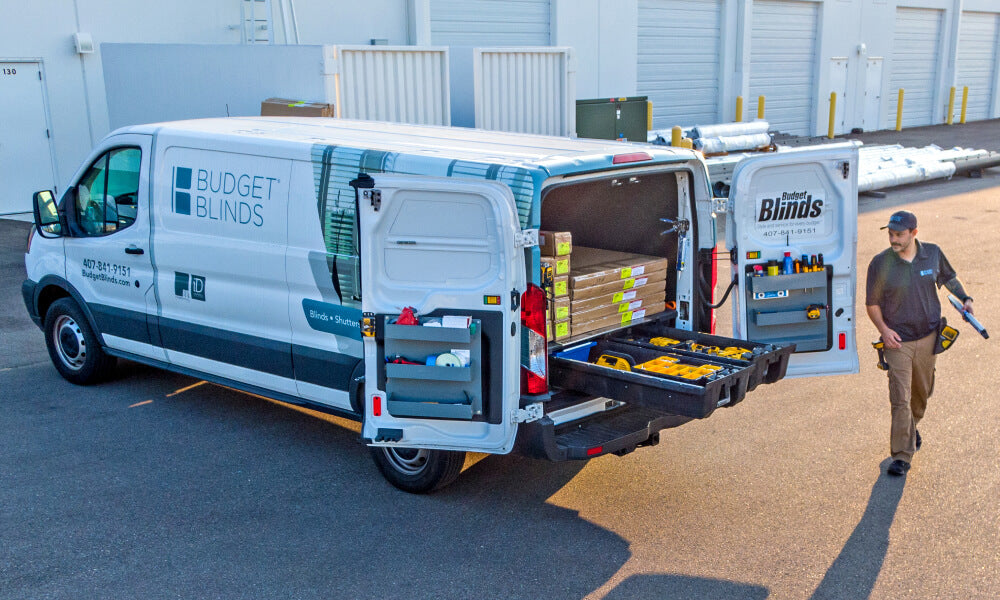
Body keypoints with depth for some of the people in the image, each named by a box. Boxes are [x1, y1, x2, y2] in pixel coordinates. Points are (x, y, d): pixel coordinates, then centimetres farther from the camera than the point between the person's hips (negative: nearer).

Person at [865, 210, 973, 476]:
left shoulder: (933, 253, -2)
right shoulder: (880, 263, -10)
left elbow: (948, 278, 18)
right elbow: (872, 303, -3)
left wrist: (965, 299, 3)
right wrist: (883, 329, -17)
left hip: (928, 336, 3)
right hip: (898, 340, -3)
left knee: (922, 391, 19)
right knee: (900, 398, -8)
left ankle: (912, 427, 47)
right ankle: (902, 455, -1)